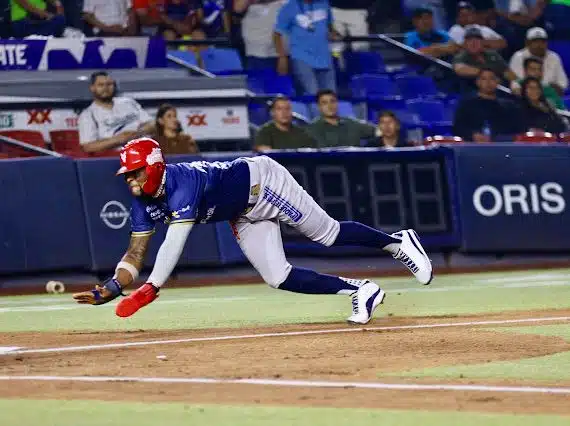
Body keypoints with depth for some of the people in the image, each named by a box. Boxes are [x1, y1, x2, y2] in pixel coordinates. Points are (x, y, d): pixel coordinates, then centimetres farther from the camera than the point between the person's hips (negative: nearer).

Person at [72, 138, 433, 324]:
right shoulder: (144, 204, -10)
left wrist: (151, 288, -52)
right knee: (279, 278, -2)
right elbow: (136, 253, -8)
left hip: (261, 181, -8)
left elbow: (175, 240, -44)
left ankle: (397, 242, 20)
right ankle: (360, 291, 7)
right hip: (244, 217, 8)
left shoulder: (181, 180, -35)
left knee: (328, 234, -3)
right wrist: (111, 288, -27)